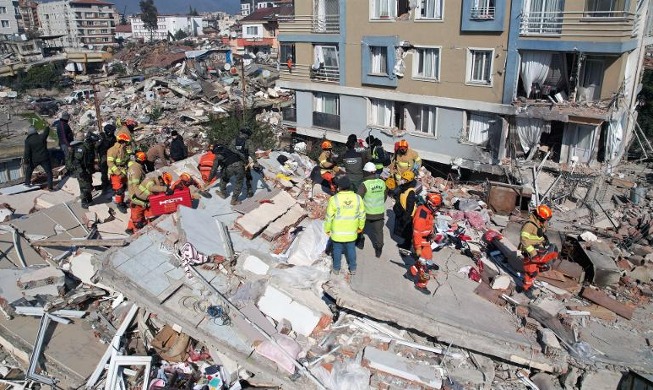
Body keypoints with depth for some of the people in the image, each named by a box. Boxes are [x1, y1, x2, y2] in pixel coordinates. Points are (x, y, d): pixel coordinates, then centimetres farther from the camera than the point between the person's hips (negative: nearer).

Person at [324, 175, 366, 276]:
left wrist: (327, 229, 3)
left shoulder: (334, 199, -20)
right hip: (352, 232, 2)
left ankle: (336, 269, 32)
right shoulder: (358, 198, -11)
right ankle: (353, 268, 32)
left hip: (337, 232, -2)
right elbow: (362, 215, 0)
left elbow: (329, 217, -12)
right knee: (351, 249, 19)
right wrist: (360, 227, 15)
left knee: (337, 250, 17)